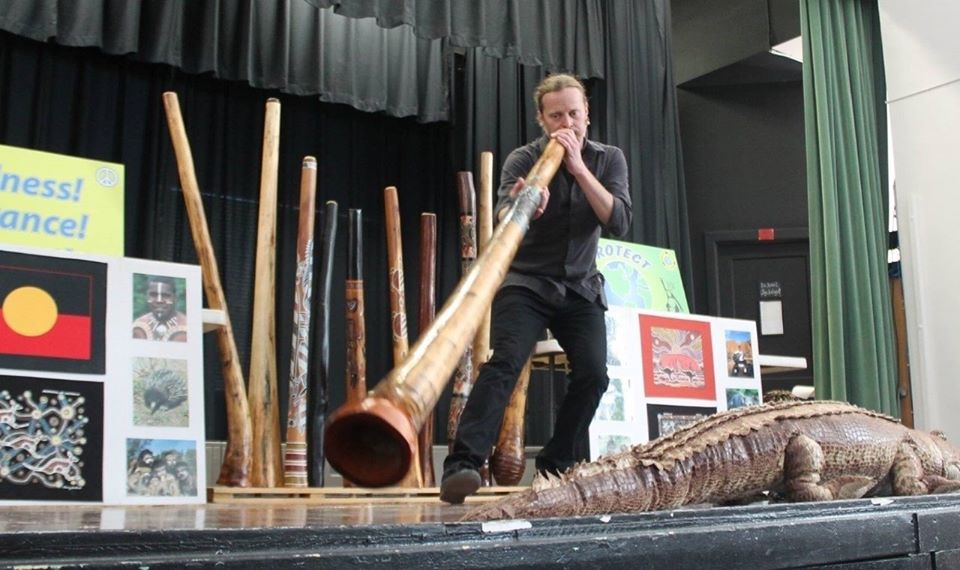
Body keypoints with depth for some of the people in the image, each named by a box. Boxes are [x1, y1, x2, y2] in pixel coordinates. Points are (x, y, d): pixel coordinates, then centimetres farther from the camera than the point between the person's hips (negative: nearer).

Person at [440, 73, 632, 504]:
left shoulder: (609, 159, 4)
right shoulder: (523, 159, -4)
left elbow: (618, 223, -11)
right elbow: (503, 220, -21)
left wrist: (579, 168, -19)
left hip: (581, 287, 3)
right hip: (526, 282, -3)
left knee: (593, 374, -15)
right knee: (505, 362, -24)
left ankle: (555, 466, 4)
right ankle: (462, 465, -33)